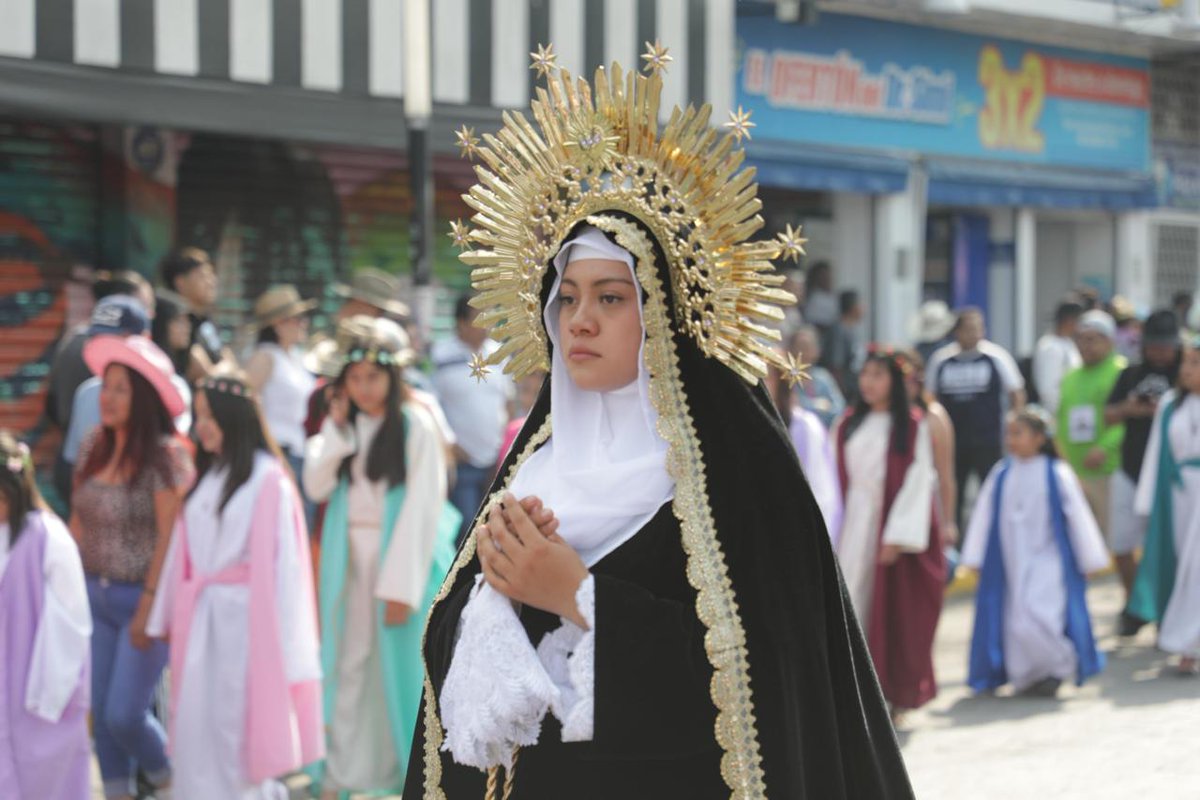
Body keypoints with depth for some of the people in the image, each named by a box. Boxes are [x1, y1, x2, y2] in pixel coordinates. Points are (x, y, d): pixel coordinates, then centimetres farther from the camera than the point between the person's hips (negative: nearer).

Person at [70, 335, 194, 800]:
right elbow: (79, 521, 10)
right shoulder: (94, 447, 3)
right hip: (96, 596, 6)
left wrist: (149, 606, -18)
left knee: (124, 715, -6)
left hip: (142, 598, -6)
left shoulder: (165, 456, -16)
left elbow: (170, 537, -16)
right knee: (100, 711, 9)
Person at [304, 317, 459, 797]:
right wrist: (336, 429, -9)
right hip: (350, 559, 5)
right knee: (347, 664, 5)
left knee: (401, 663, 0)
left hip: (400, 557, -5)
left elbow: (421, 508, -13)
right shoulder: (343, 425, 8)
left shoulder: (415, 427, -10)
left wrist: (402, 585, -17)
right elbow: (316, 487, 0)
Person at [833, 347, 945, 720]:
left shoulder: (913, 426, -4)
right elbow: (838, 479, 10)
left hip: (892, 527, -4)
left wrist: (898, 536, -16)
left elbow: (918, 481, -9)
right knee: (855, 608, -1)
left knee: (895, 612, 0)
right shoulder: (848, 425, 10)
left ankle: (898, 694, 11)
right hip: (854, 531, 4)